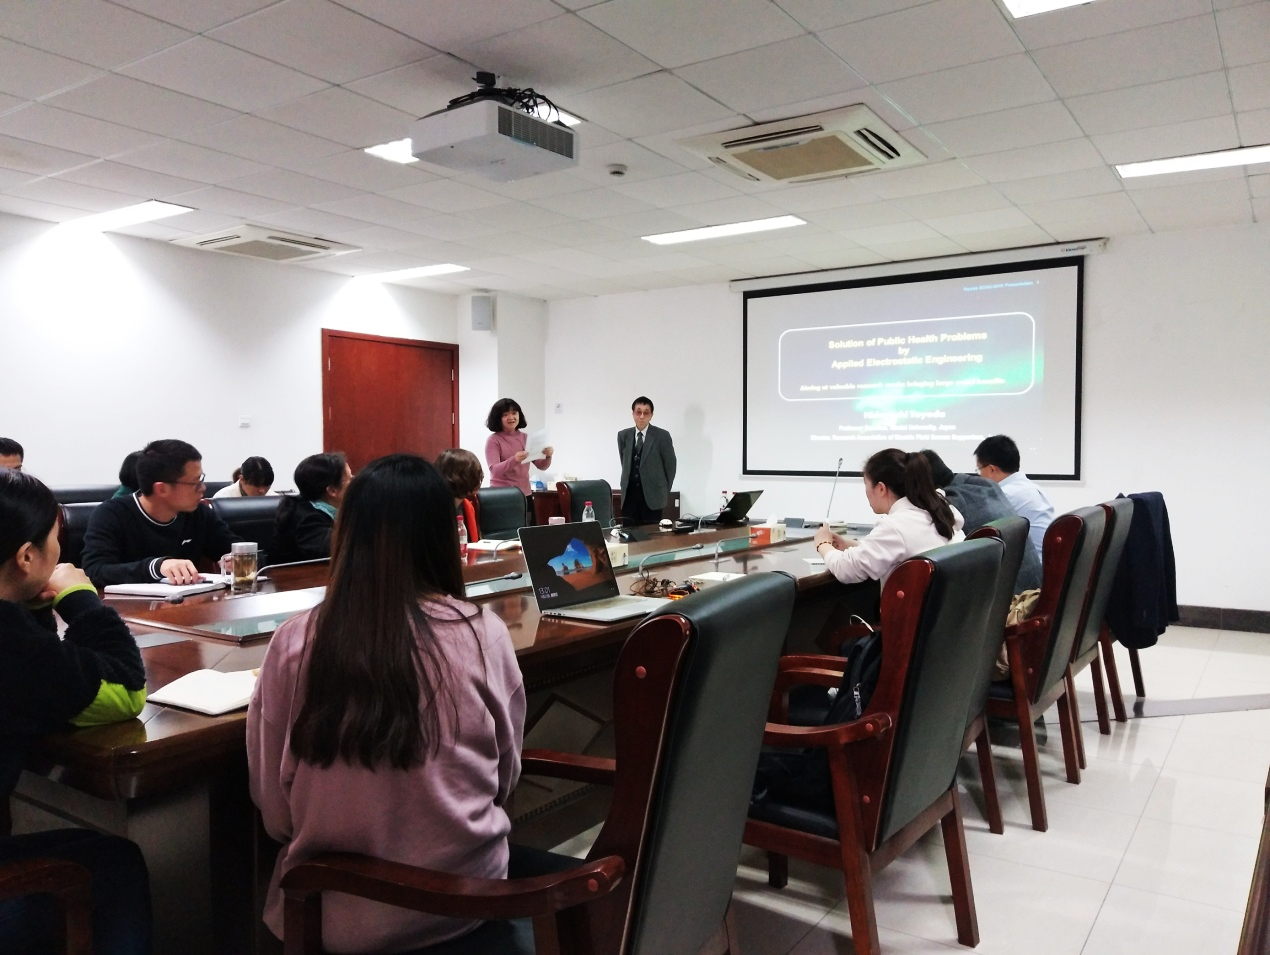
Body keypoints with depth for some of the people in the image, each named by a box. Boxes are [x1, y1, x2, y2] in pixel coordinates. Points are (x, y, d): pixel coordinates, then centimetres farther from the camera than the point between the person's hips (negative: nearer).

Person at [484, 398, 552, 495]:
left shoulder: (526, 438, 7)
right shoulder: (494, 440, -5)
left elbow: (541, 466, 6)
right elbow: (494, 470, -16)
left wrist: (548, 456, -16)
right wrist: (514, 460, -32)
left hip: (524, 494, 4)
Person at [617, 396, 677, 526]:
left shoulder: (662, 436, -5)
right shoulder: (623, 435, 6)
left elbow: (670, 465, 2)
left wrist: (664, 491, 6)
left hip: (652, 495, -3)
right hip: (629, 495, 3)